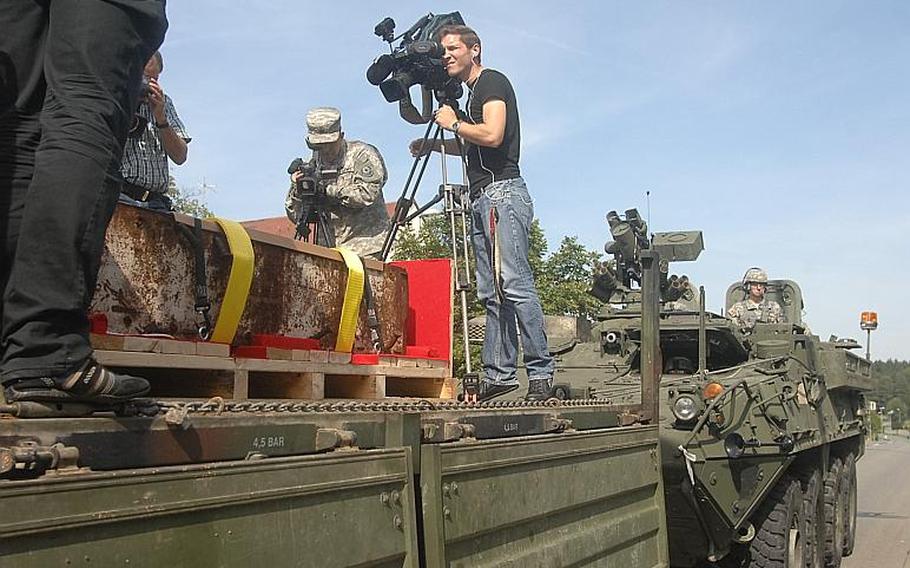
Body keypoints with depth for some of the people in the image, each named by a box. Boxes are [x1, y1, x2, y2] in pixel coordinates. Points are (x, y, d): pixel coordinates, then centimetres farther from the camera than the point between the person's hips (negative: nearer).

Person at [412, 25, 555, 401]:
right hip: (481, 200, 10)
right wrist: (433, 145, 30)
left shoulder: (492, 81, -1)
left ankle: (541, 373, -18)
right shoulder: (472, 93, 27)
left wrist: (453, 123, -2)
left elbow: (492, 136, -17)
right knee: (491, 294, 4)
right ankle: (499, 374, 4)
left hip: (502, 192, -10)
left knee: (514, 284, -17)